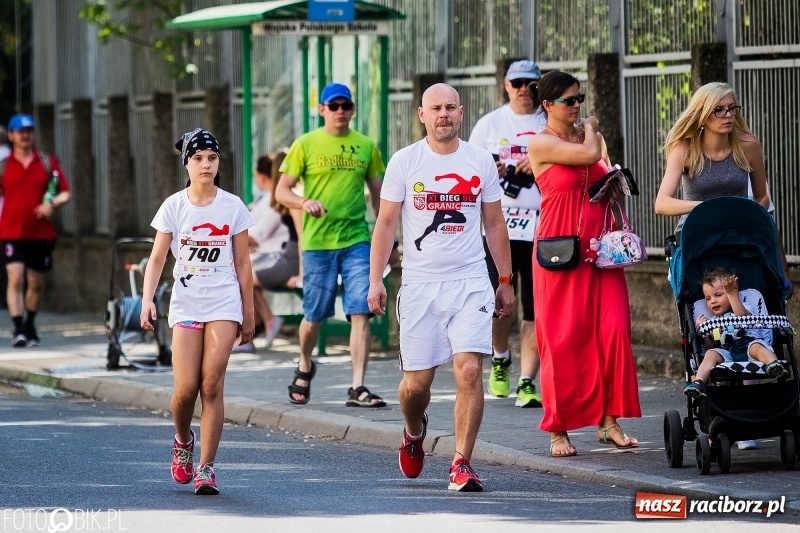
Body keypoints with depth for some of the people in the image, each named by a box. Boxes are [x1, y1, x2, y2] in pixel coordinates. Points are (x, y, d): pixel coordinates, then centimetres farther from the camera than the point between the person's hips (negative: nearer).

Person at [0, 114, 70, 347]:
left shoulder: (47, 162, 5)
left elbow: (65, 193, 7)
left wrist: (52, 203, -13)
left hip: (41, 232, 2)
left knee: (36, 284, 11)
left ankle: (30, 326, 31)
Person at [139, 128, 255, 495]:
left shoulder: (233, 207, 2)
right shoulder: (174, 207, 1)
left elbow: (242, 264, 8)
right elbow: (157, 259, 1)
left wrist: (248, 313, 9)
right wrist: (147, 299, -13)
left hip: (224, 305, 0)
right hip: (185, 304, 0)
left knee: (212, 385, -9)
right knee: (186, 388, -7)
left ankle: (206, 467, -4)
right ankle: (182, 441, 25)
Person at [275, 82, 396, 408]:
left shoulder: (365, 146, 9)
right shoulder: (305, 145, 2)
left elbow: (378, 194, 16)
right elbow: (282, 191, 1)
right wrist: (304, 202, -19)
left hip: (357, 241, 1)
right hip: (317, 243, -1)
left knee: (361, 313, -9)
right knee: (315, 315, 8)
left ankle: (358, 388, -10)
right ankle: (304, 367, 36)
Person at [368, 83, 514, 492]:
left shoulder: (481, 162, 6)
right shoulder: (404, 162, 1)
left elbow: (495, 224, 13)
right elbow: (385, 223, 2)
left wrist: (505, 281, 12)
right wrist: (375, 279, -6)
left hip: (470, 282, 0)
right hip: (419, 283, 0)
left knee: (469, 370, -14)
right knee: (416, 381, 3)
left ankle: (461, 463, -8)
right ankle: (414, 432, 37)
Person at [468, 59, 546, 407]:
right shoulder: (490, 123, 11)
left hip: (541, 229, 0)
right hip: (499, 226, 0)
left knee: (535, 309, -4)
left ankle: (527, 383, -2)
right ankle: (500, 358, 28)